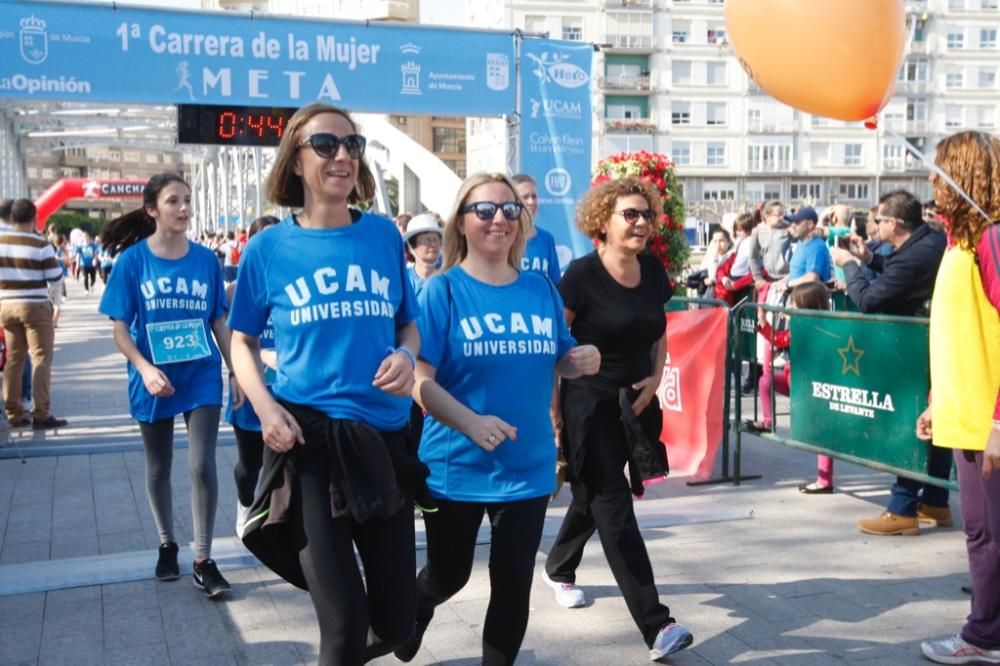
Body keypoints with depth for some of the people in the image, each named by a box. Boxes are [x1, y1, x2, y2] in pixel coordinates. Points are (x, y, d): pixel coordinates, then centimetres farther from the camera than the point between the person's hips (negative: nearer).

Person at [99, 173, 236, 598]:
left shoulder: (205, 259, -2)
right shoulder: (133, 260, -6)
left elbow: (219, 323, 5)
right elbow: (120, 329, -6)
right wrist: (145, 368, -21)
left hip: (202, 376, 0)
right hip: (154, 380, 0)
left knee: (202, 465, -6)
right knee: (159, 468, 14)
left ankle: (204, 560, 6)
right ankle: (167, 545, 35)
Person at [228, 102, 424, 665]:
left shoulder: (384, 235, 4)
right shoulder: (269, 248, -1)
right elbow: (243, 341, 7)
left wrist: (406, 357, -11)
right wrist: (265, 407, -10)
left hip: (386, 436, 3)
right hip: (309, 437, -3)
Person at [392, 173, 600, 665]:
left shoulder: (541, 290, 2)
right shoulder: (443, 291, -10)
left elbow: (559, 362, 12)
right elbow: (420, 380, -16)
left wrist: (583, 361, -11)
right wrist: (471, 423, -31)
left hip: (527, 467, 3)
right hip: (455, 467, -2)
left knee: (513, 584, 9)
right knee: (448, 574, 17)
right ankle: (415, 613, 52)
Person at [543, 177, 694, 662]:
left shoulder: (653, 271, 3)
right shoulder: (582, 275, -15)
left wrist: (656, 378, -2)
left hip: (634, 402, 7)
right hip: (588, 403, -6)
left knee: (594, 495, 21)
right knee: (613, 505, -8)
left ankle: (559, 569, 47)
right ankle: (656, 625, -8)